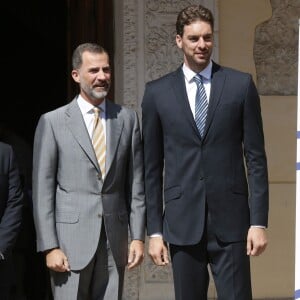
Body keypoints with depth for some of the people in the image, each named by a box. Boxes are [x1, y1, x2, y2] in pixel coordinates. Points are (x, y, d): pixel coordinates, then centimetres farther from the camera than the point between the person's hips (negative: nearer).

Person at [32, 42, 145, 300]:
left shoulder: (127, 119, 8)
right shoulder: (52, 122, 0)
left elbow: (136, 183, 9)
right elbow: (42, 190, -2)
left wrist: (138, 236, 3)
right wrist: (50, 247, -7)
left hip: (115, 240, 2)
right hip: (71, 238, -2)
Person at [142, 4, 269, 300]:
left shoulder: (240, 85, 4)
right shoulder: (157, 92, 6)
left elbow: (256, 158, 3)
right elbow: (152, 167, 7)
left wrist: (259, 221, -3)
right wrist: (154, 230, 3)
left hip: (230, 220, -1)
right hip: (182, 222, 1)